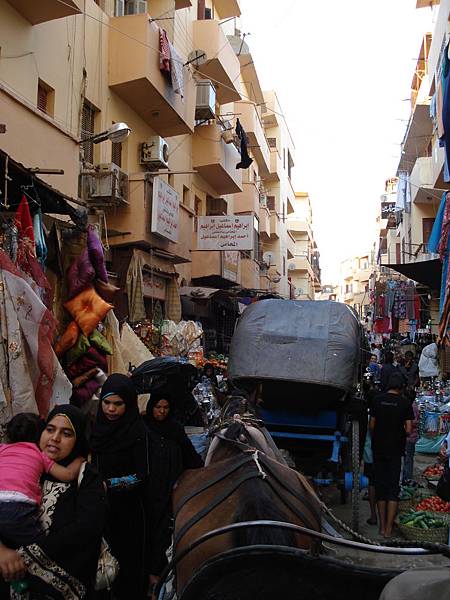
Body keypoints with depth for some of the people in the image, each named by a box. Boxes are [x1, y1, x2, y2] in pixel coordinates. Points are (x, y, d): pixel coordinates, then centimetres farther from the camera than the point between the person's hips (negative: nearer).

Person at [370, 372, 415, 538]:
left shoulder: (377, 400, -2)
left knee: (380, 486, 11)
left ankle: (382, 526, 17)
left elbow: (372, 426, 0)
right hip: (395, 450, -2)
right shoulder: (405, 403, -7)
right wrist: (400, 433, 11)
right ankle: (389, 529, 1)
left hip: (378, 449, 2)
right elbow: (408, 430, -10)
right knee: (393, 488, 4)